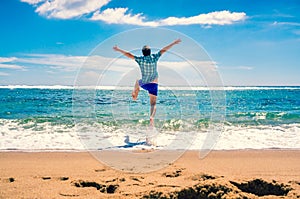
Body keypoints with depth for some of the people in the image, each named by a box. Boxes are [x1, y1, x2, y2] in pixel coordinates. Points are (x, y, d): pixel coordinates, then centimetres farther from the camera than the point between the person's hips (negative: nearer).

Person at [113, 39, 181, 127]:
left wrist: (118, 49, 3)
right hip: (154, 84, 0)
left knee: (137, 81, 38)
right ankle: (152, 117, -22)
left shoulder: (140, 59, -11)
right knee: (153, 104, 2)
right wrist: (174, 43, 3)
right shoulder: (154, 57, -8)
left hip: (144, 84, 0)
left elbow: (128, 54, -8)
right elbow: (164, 50, -3)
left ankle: (134, 95, 50)